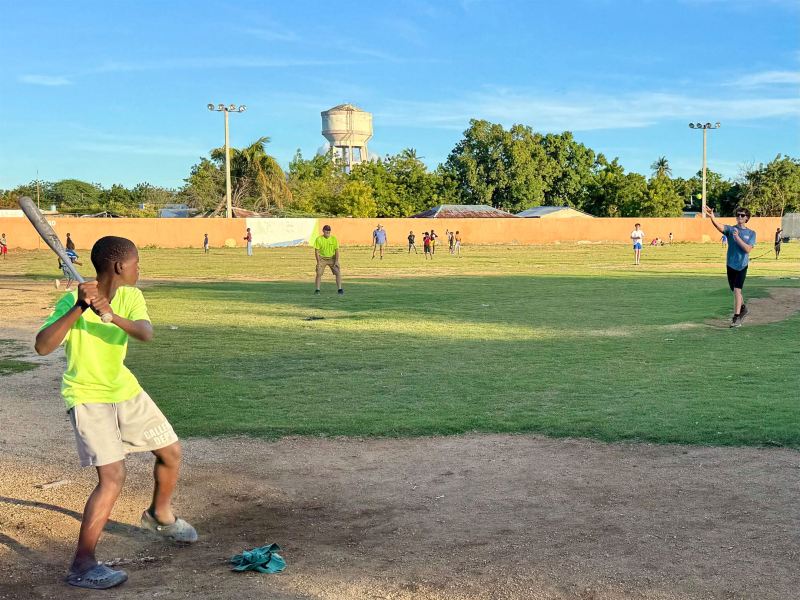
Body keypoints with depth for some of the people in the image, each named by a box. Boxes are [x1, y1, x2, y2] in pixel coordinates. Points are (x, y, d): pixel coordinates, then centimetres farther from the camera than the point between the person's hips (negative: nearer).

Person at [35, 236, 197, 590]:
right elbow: (42, 347, -35)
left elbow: (146, 333, -25)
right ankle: (82, 566, -9)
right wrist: (78, 309, -43)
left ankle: (160, 515, 42)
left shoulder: (130, 296, -6)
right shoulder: (72, 301, -21)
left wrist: (112, 315, -43)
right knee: (113, 476, -19)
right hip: (88, 396, -7)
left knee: (171, 452, 15)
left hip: (124, 389, 7)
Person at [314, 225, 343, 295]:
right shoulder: (318, 239, -10)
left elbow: (337, 250, -3)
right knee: (319, 274, -12)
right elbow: (316, 251, -7)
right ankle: (317, 290, -2)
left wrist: (336, 261, -10)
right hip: (322, 259, -1)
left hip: (332, 258, 1)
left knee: (338, 273, -9)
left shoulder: (334, 239, -7)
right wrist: (318, 262, -14)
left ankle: (340, 289, -1)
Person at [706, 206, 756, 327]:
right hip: (730, 264, 2)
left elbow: (748, 249, -12)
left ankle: (736, 317, -8)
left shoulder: (751, 233, 1)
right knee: (735, 290, 15)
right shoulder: (730, 229, -1)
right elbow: (720, 227, -24)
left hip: (742, 265, -2)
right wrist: (712, 217, -43)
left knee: (737, 290, -12)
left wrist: (737, 238, -21)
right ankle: (743, 308, 40)